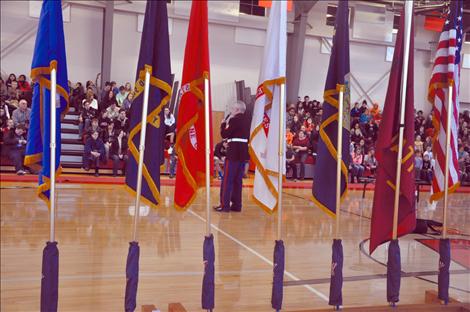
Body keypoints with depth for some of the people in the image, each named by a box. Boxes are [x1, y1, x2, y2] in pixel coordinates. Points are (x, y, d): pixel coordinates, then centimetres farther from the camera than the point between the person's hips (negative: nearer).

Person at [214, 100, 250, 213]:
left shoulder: (235, 120, -12)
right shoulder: (247, 120, 14)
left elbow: (224, 134, -11)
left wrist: (223, 124, 4)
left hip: (234, 153, -8)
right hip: (244, 153, 8)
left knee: (227, 180, -2)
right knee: (238, 180, 12)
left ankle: (225, 205, 0)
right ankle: (236, 205, 15)